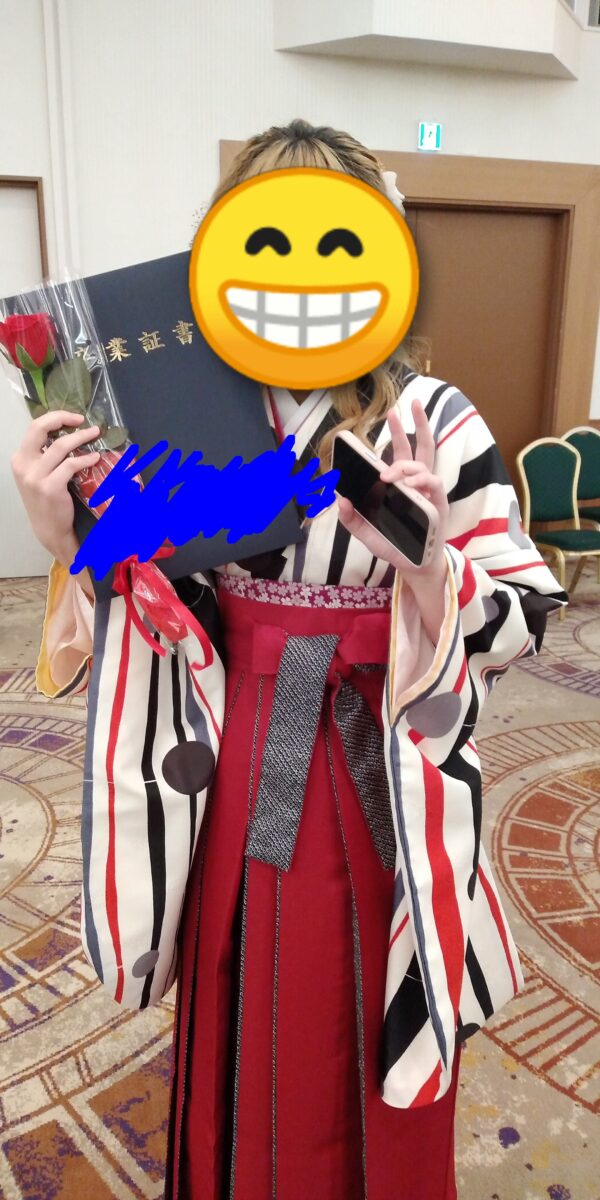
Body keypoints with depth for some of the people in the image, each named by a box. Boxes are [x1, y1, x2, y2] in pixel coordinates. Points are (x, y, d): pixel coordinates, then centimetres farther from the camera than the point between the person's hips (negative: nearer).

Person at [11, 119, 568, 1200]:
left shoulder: (435, 422, -11)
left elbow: (520, 626, -9)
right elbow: (144, 616, 3)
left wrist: (427, 560, -28)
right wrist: (62, 537, -15)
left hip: (379, 794, -2)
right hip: (234, 791, 3)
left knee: (369, 1055, 19)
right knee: (246, 1052, 22)